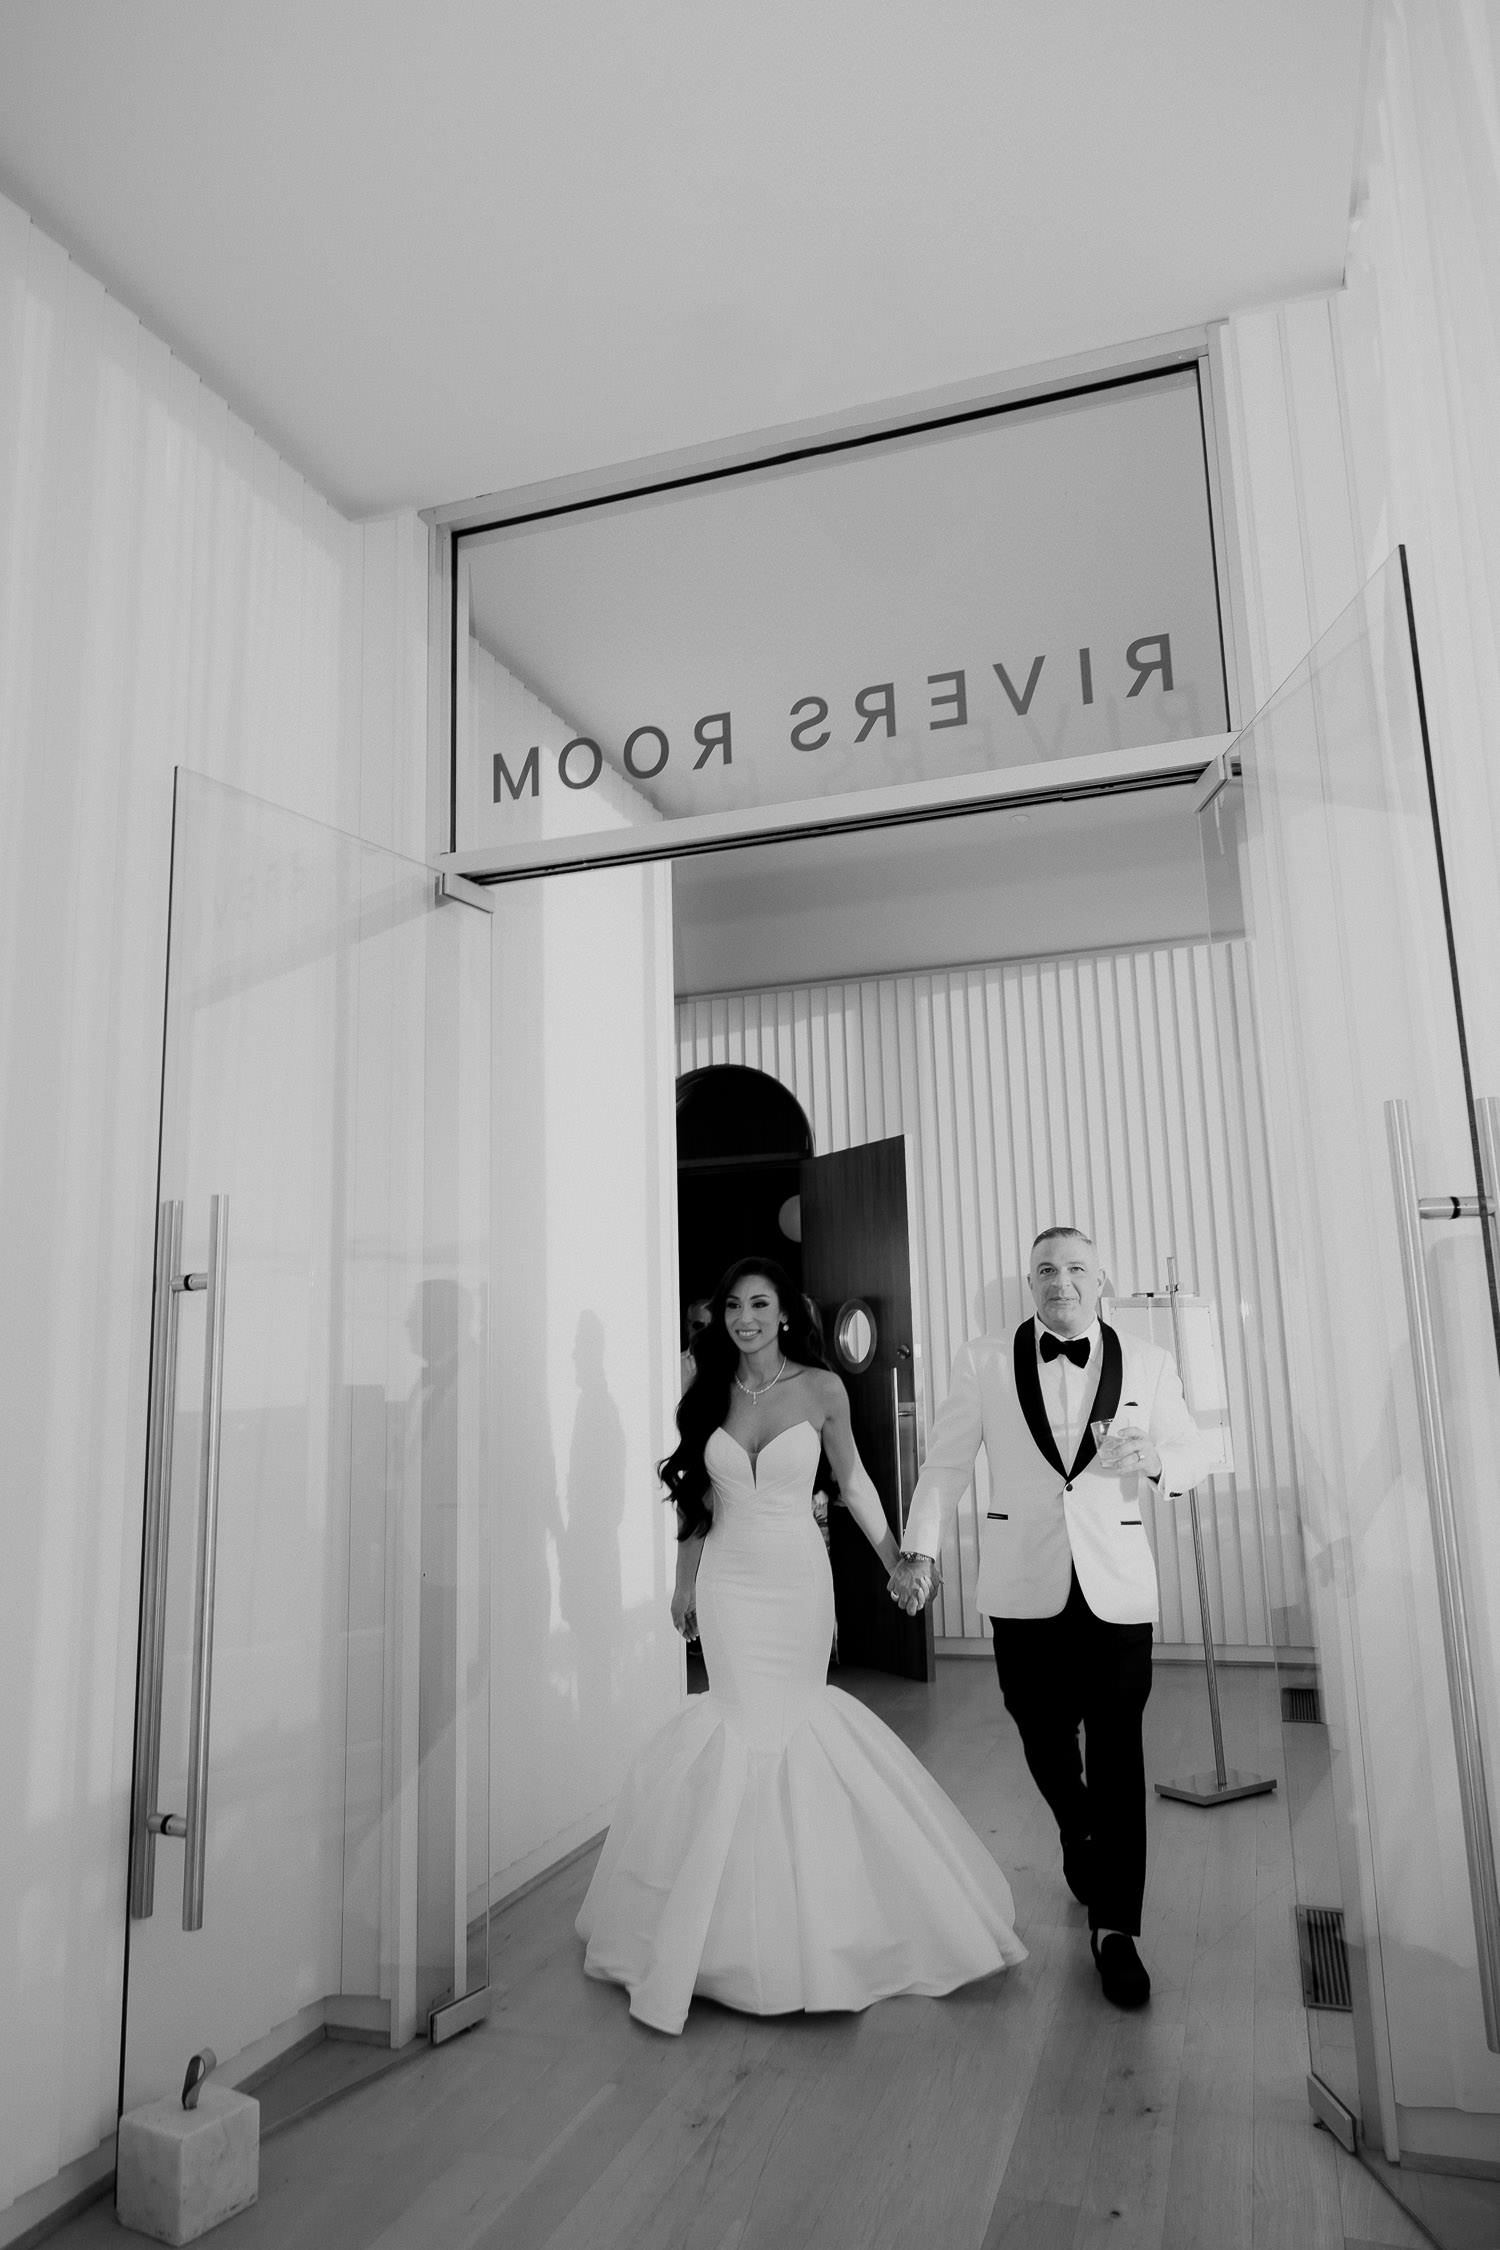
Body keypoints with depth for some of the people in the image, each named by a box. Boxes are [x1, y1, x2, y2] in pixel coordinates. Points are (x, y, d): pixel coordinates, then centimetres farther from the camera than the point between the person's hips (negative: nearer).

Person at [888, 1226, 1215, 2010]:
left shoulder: (1147, 1363, 3)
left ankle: (1115, 1925, 15)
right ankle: (1083, 1846, 45)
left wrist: (1153, 1459, -13)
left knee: (1117, 1751, 0)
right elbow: (946, 1461, 1)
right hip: (1024, 1585, 1)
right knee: (1044, 1737, 15)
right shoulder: (984, 1361, 0)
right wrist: (919, 1550, -7)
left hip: (1117, 1585, 0)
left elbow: (1196, 1451, 10)